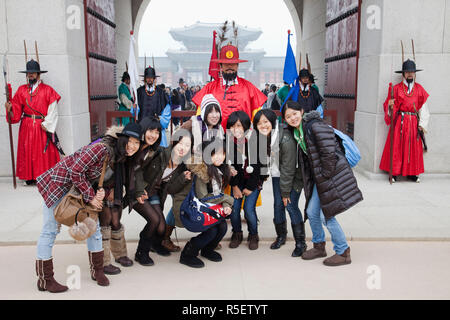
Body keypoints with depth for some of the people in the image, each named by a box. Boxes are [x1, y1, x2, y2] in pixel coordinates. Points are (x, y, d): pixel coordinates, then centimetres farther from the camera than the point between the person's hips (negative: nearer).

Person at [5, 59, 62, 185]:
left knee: (44, 152, -2)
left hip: (42, 127, -3)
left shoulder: (47, 90, 0)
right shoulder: (21, 90, 10)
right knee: (27, 151, 4)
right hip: (27, 127, 3)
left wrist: (46, 124, -12)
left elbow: (53, 111, -5)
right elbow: (16, 110, 8)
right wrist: (9, 109, -12)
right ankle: (30, 177, 11)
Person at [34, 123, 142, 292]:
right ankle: (44, 280, 12)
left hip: (81, 185, 9)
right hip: (59, 183, -9)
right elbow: (76, 171, -28)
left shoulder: (119, 155, -1)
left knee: (93, 224, 8)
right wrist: (91, 197, -20)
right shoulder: (102, 148, -29)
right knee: (50, 230, 0)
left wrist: (101, 190, -15)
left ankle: (97, 271, 21)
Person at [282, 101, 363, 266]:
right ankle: (319, 246, 33)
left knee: (326, 215, -5)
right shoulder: (296, 131, 10)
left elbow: (329, 154, -21)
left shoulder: (316, 127, -19)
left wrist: (325, 175, -14)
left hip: (333, 175, -9)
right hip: (318, 178, 9)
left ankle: (343, 253, 13)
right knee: (311, 212, 12)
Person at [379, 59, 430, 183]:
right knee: (396, 146, -4)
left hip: (414, 122, 2)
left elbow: (424, 107, 6)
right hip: (399, 121, -2)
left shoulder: (419, 89, 9)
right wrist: (390, 105, -25)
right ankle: (394, 173, 4)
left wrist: (422, 124, -3)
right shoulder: (396, 88, 3)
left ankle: (412, 173, 14)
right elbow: (389, 106, -1)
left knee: (414, 147, 5)